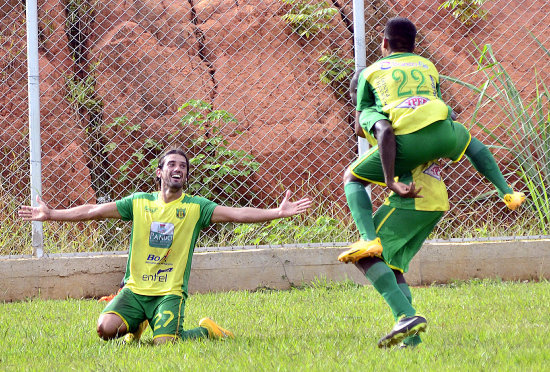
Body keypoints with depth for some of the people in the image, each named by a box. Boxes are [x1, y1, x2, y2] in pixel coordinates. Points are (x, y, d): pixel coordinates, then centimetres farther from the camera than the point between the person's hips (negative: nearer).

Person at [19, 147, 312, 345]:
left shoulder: (196, 207, 1)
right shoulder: (139, 203, 7)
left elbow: (237, 214, -8)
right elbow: (93, 211, 9)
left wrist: (277, 212, -20)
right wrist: (52, 215, 4)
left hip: (170, 293, -2)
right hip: (134, 289, 3)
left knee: (165, 343, -26)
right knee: (105, 328, -22)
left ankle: (206, 330, 8)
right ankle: (134, 326, 16)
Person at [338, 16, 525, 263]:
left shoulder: (370, 72, 20)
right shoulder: (427, 66, 28)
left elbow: (360, 129, 20)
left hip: (405, 142, -3)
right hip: (442, 133, 3)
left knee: (352, 178, 14)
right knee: (469, 140, 40)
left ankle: (368, 239, -9)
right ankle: (507, 193, 36)